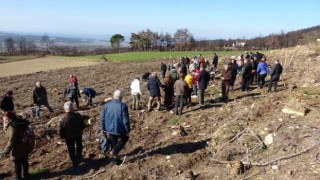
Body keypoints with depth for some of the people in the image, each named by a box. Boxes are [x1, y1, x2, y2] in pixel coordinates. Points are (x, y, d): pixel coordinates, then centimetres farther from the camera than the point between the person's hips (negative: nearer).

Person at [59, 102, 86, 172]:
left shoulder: (62, 119, -24)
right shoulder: (78, 116, -22)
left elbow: (61, 132, -13)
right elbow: (83, 126, -10)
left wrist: (63, 136, 7)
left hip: (69, 137, -2)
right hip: (78, 134, 2)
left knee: (71, 151, 14)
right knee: (79, 146, 29)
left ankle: (75, 166, 18)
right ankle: (79, 158, 51)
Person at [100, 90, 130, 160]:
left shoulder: (107, 105, -1)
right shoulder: (123, 106, -17)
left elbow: (102, 118, 4)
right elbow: (126, 120, -18)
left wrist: (104, 129, 14)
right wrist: (128, 131, -6)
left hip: (109, 129, 5)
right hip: (119, 129, -4)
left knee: (113, 143, 23)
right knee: (125, 138, 23)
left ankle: (115, 156, 34)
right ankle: (115, 151, 9)